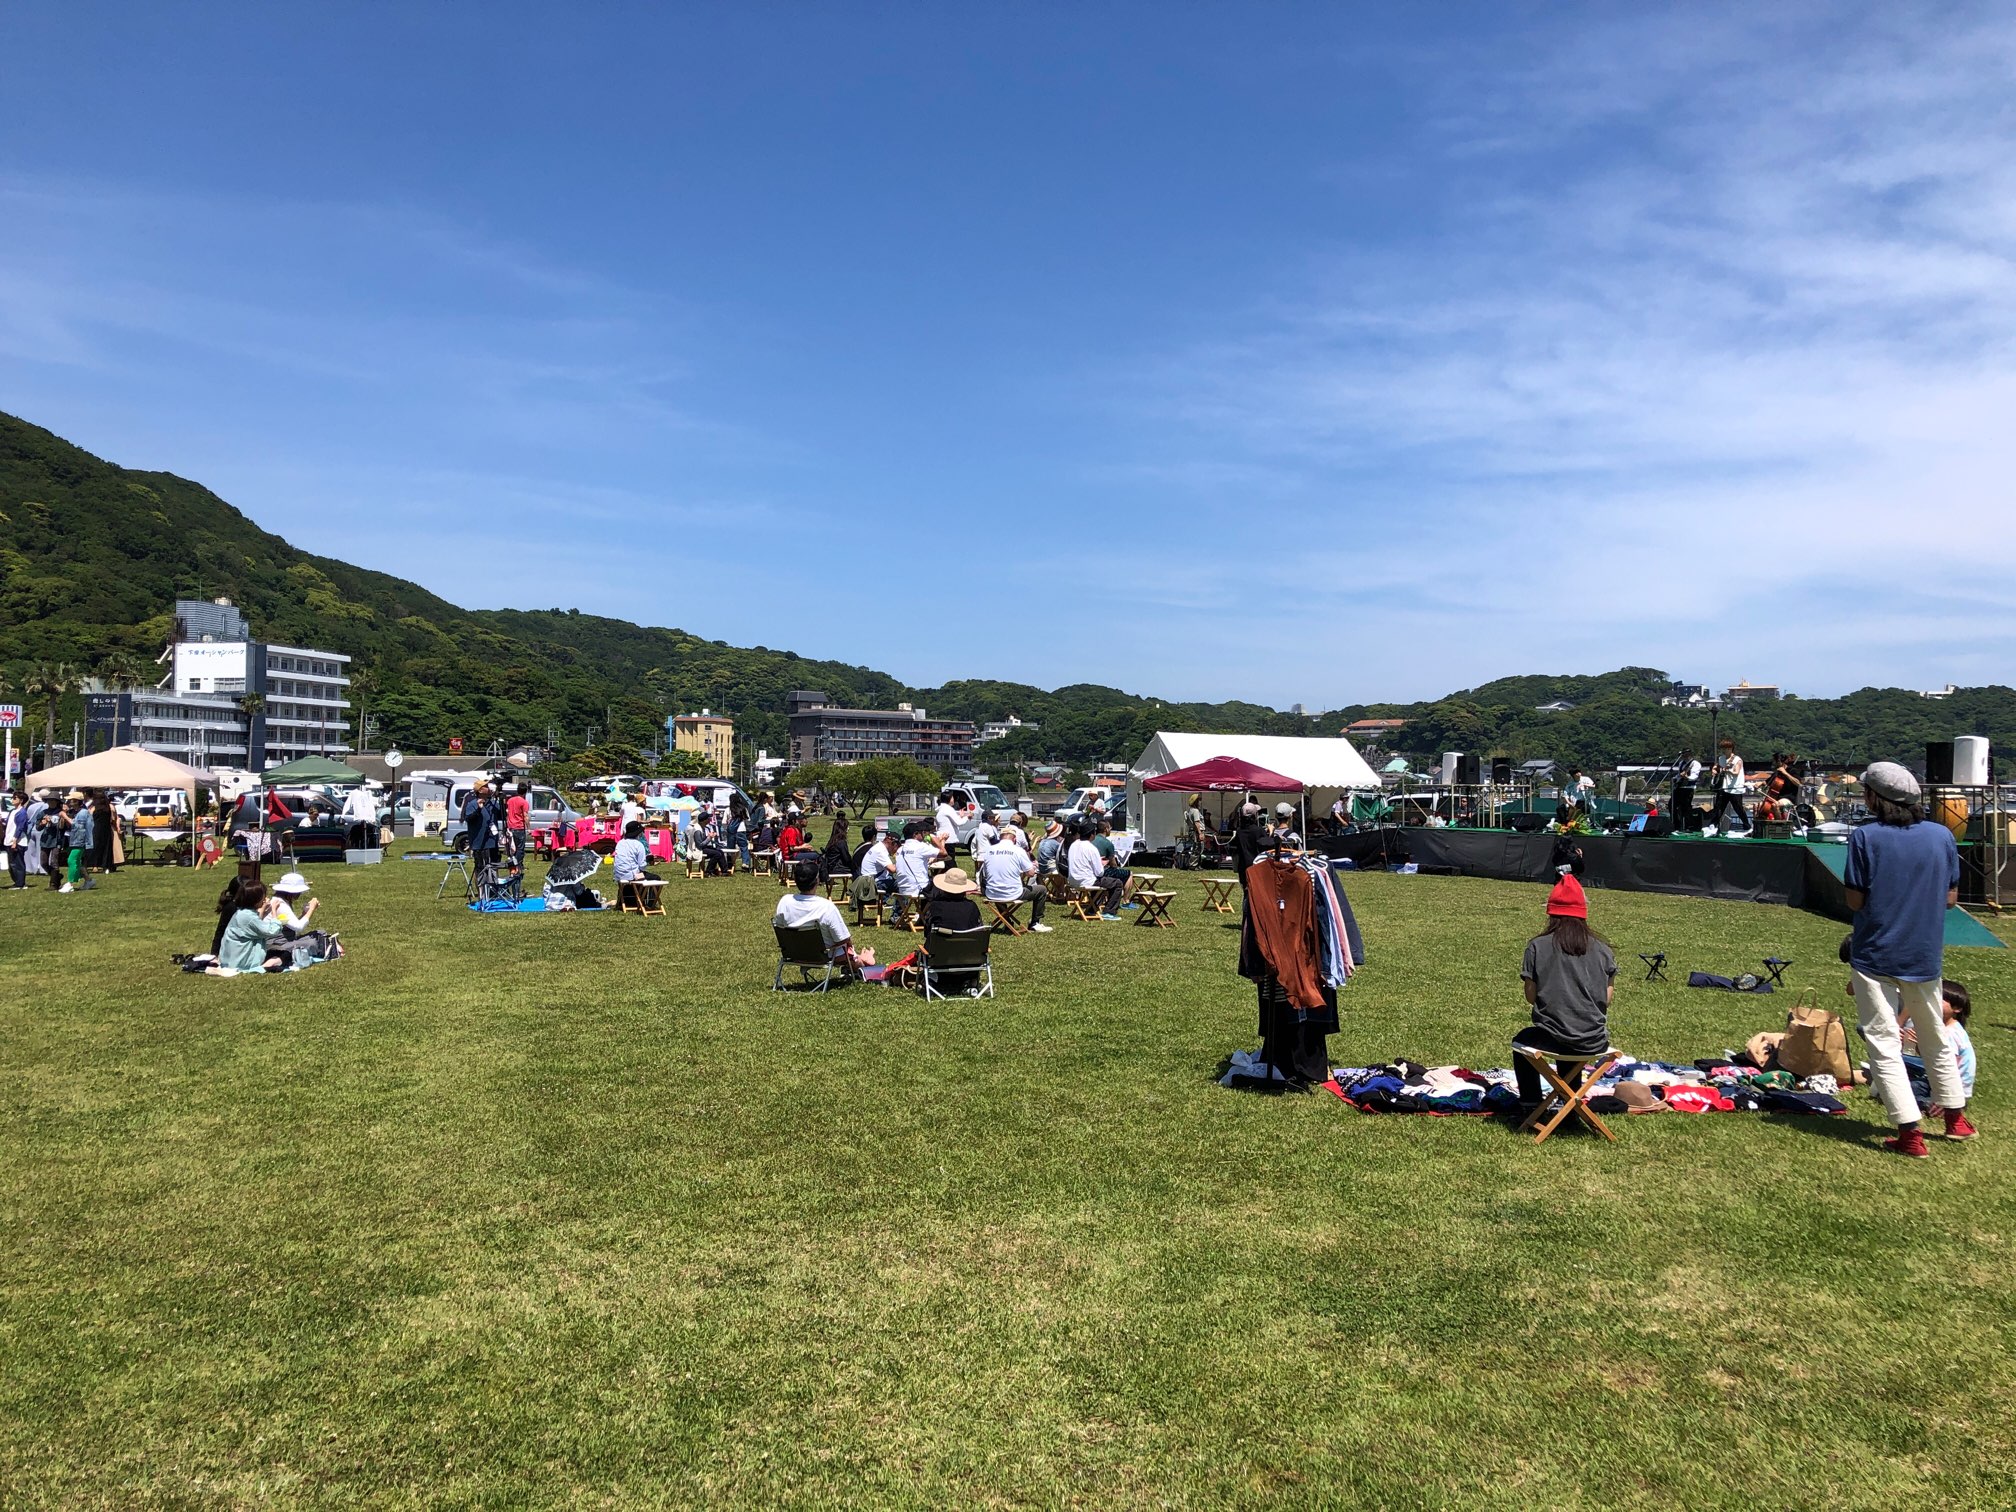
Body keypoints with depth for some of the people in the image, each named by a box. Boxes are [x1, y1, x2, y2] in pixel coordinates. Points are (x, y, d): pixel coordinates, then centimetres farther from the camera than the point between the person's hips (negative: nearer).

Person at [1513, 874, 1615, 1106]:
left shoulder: (1538, 946, -6)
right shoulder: (1602, 949, 1)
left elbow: (1531, 996, -4)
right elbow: (1606, 999, 1)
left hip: (1552, 1039, -3)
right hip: (1595, 1043, 3)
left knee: (1521, 1041, 32)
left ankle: (1531, 1104, 33)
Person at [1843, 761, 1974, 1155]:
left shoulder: (1865, 838, -14)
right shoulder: (1942, 835, -2)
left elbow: (1855, 900, -12)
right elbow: (1951, 897, 3)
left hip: (1874, 956, -4)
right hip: (1926, 956, 4)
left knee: (1884, 1044, 1)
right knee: (1936, 1038, 22)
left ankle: (1910, 1133, -3)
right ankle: (1955, 1118, 35)